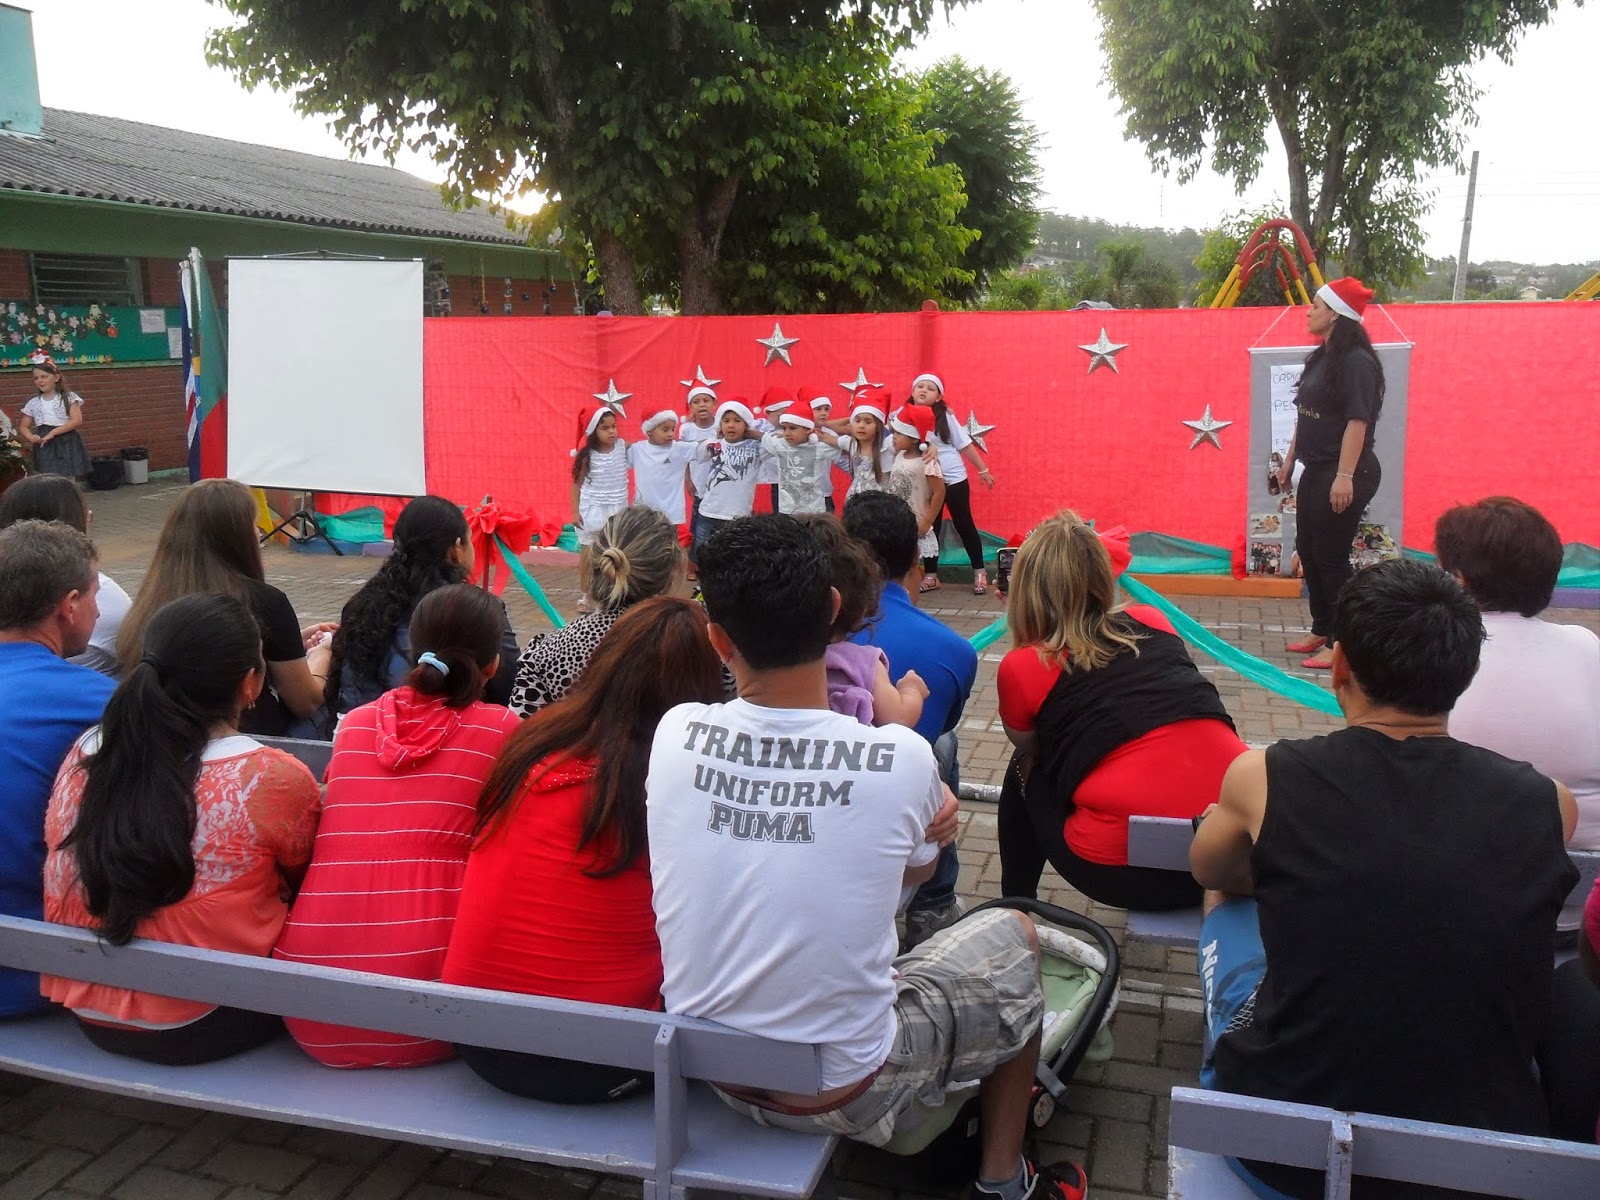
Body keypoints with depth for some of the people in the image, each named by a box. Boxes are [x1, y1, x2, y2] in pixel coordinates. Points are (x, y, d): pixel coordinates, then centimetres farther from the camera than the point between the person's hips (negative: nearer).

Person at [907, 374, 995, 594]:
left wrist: (983, 470, 3)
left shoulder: (945, 417, -5)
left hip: (954, 479, -2)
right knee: (930, 527, 9)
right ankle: (931, 575, 19)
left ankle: (979, 572, 15)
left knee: (963, 524, 6)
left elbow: (966, 445, 0)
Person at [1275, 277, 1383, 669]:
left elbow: (1358, 420, -22)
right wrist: (1290, 459, 20)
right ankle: (1322, 630, 27)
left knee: (1331, 556, -4)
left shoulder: (1357, 361, -16)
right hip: (1315, 470, 10)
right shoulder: (1321, 357, 12)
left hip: (1344, 474, -9)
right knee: (1307, 550, 14)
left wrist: (1345, 476, -26)